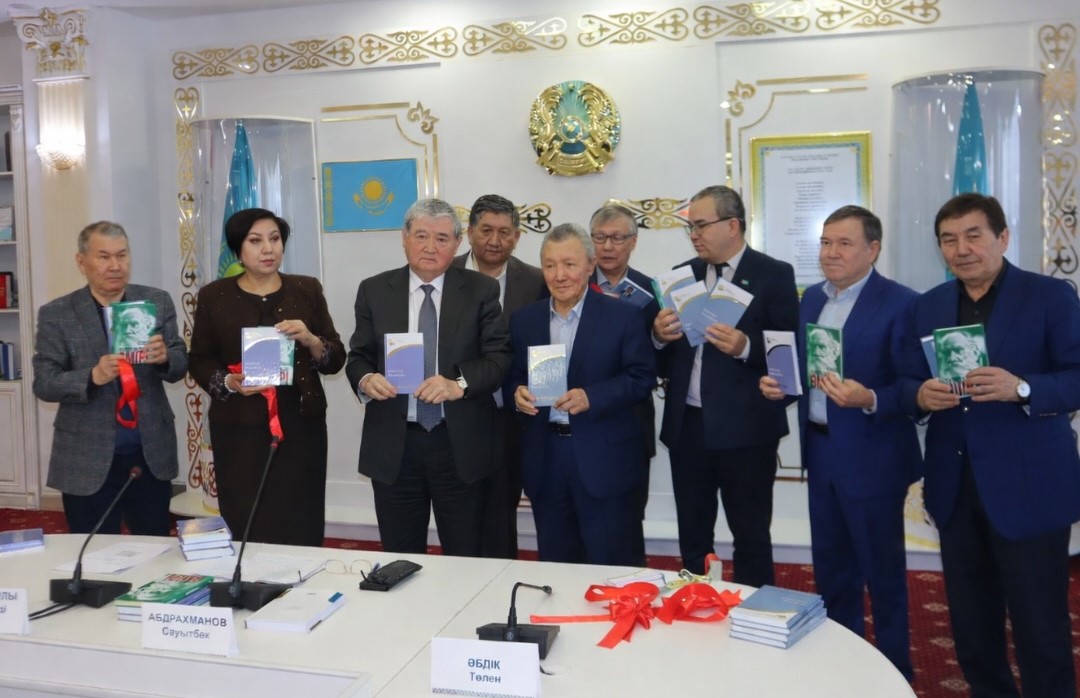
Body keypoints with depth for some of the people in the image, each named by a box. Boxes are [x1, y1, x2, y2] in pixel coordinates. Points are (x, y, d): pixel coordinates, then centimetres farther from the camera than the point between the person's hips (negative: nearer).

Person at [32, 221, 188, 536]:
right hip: (87, 459, -2)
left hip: (152, 452, 2)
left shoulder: (157, 302, 2)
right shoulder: (56, 314, -4)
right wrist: (92, 376, -27)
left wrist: (164, 357, -23)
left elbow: (180, 365, 0)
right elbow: (44, 384, -9)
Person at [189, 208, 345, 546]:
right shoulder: (214, 295, 4)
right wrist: (228, 382, -12)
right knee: (245, 530, -3)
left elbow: (336, 360, 5)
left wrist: (311, 341, -15)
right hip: (239, 430, -1)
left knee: (302, 530, 0)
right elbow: (199, 360, 7)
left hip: (300, 426, 1)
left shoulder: (307, 290, 6)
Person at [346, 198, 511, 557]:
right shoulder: (374, 290, 6)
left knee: (466, 560, 9)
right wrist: (366, 379, -16)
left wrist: (458, 384, -22)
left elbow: (498, 356, -4)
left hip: (460, 443, -1)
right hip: (392, 444, 2)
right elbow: (358, 356, 7)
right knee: (399, 559, 11)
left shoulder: (481, 290, 1)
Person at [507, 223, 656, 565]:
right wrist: (517, 392, -12)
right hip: (544, 459, 4)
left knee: (610, 570, 4)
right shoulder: (524, 319, 9)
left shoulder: (623, 315, -3)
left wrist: (591, 397, -21)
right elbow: (513, 377, 12)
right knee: (554, 567, 14)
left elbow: (642, 377, -7)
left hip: (605, 460, -4)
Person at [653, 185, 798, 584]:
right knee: (692, 538, 16)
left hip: (744, 428, -5)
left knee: (750, 537, 8)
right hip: (687, 426, 5)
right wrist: (659, 336, -11)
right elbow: (664, 357, 11)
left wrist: (745, 348, -26)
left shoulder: (774, 275, -4)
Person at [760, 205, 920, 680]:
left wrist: (869, 400, -33)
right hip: (821, 453, 7)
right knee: (829, 568, 19)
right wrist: (778, 383, -6)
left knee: (882, 572, 9)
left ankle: (893, 672, 28)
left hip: (871, 460, -7)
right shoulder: (812, 297, 7)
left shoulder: (900, 303, -15)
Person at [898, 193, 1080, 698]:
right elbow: (906, 384, 7)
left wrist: (1021, 388, -27)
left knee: (1039, 625, 4)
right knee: (970, 620, 17)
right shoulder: (926, 307, 9)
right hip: (955, 487, 5)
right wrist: (922, 395, -15)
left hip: (1028, 488, -5)